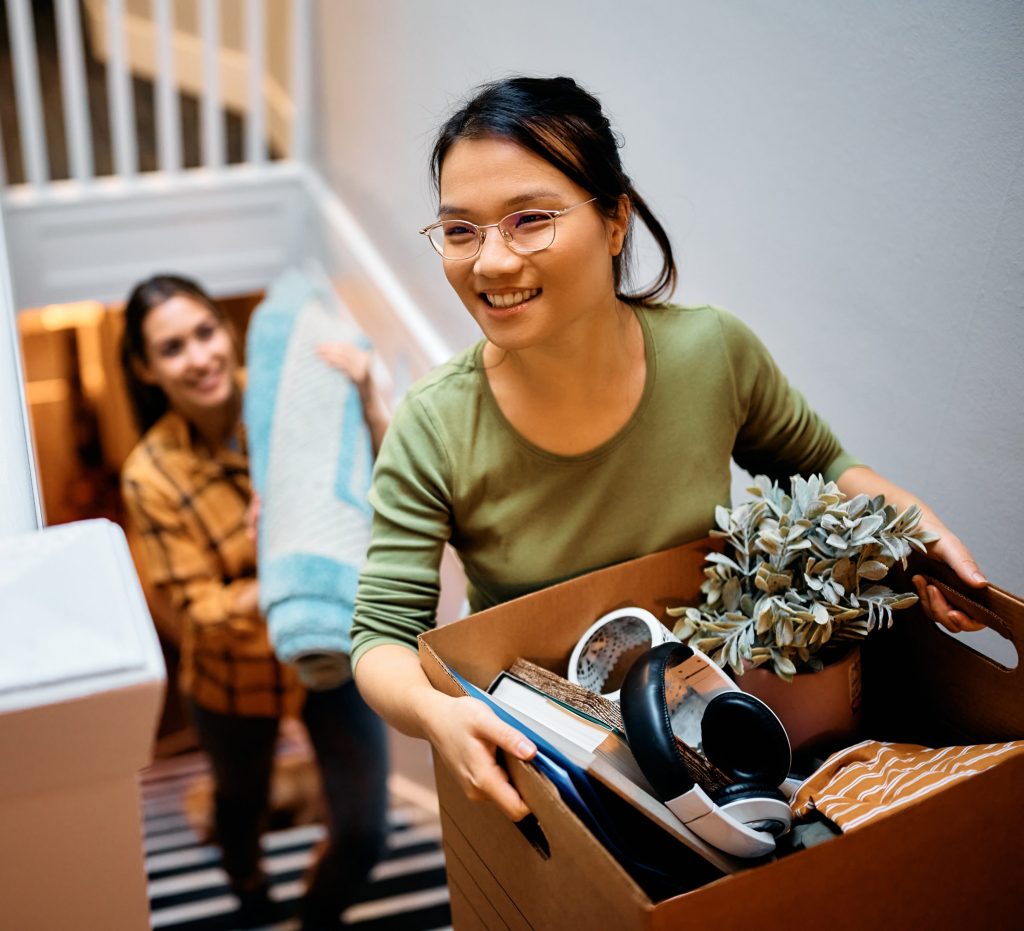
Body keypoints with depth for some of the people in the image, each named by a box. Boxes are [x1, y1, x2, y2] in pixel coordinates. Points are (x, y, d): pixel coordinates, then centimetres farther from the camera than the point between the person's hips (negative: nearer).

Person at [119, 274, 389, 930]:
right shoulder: (152, 476, -20)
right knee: (243, 801, 27)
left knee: (363, 835, 5)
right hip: (237, 677, 0)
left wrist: (367, 402, -36)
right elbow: (203, 610, -19)